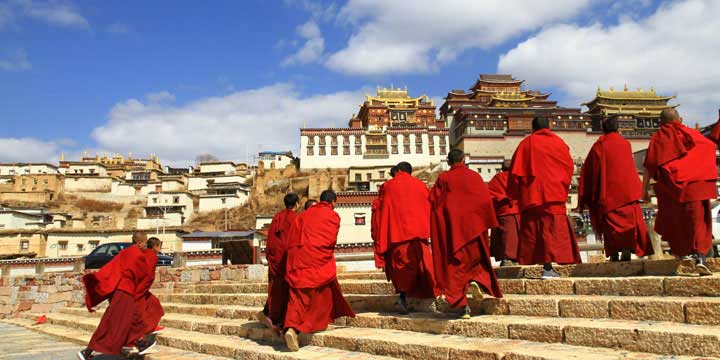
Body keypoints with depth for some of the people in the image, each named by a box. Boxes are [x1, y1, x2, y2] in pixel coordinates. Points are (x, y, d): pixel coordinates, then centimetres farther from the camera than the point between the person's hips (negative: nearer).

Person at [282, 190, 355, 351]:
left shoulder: (304, 214, 17)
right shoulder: (332, 215, 3)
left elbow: (291, 239, 13)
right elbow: (331, 241, -3)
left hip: (298, 259, 4)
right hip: (319, 259, -4)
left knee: (297, 295, 1)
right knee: (322, 294, 13)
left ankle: (291, 327, -16)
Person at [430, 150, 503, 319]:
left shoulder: (443, 178, 3)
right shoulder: (474, 176, 2)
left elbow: (433, 201, 1)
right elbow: (485, 199, -4)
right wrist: (487, 223, 5)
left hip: (450, 226, 1)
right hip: (472, 225, 0)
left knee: (454, 263, 4)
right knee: (477, 256, 18)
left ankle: (463, 306, -1)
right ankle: (477, 280, -13)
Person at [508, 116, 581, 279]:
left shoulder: (526, 144, 8)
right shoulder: (559, 143, 8)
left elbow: (515, 170, 4)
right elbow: (569, 167, 6)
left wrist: (515, 193, 11)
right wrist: (563, 189, 16)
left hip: (530, 195, 1)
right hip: (554, 194, -1)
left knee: (531, 231, 5)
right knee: (552, 229, -5)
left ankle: (529, 262, 2)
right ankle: (548, 267, -13)